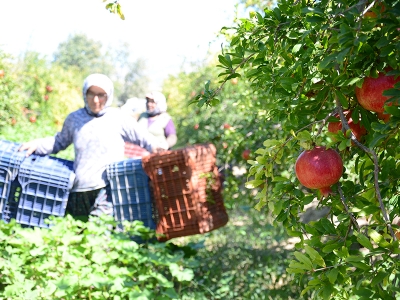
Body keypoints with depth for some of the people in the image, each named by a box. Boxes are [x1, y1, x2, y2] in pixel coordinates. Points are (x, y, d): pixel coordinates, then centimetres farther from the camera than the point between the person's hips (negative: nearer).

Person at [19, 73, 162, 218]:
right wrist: (36, 144, 12)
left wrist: (157, 146, -10)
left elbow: (143, 138, 7)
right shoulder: (74, 118, 10)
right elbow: (59, 142, 25)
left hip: (109, 190, -4)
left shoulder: (118, 117, 1)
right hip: (80, 192, 4)